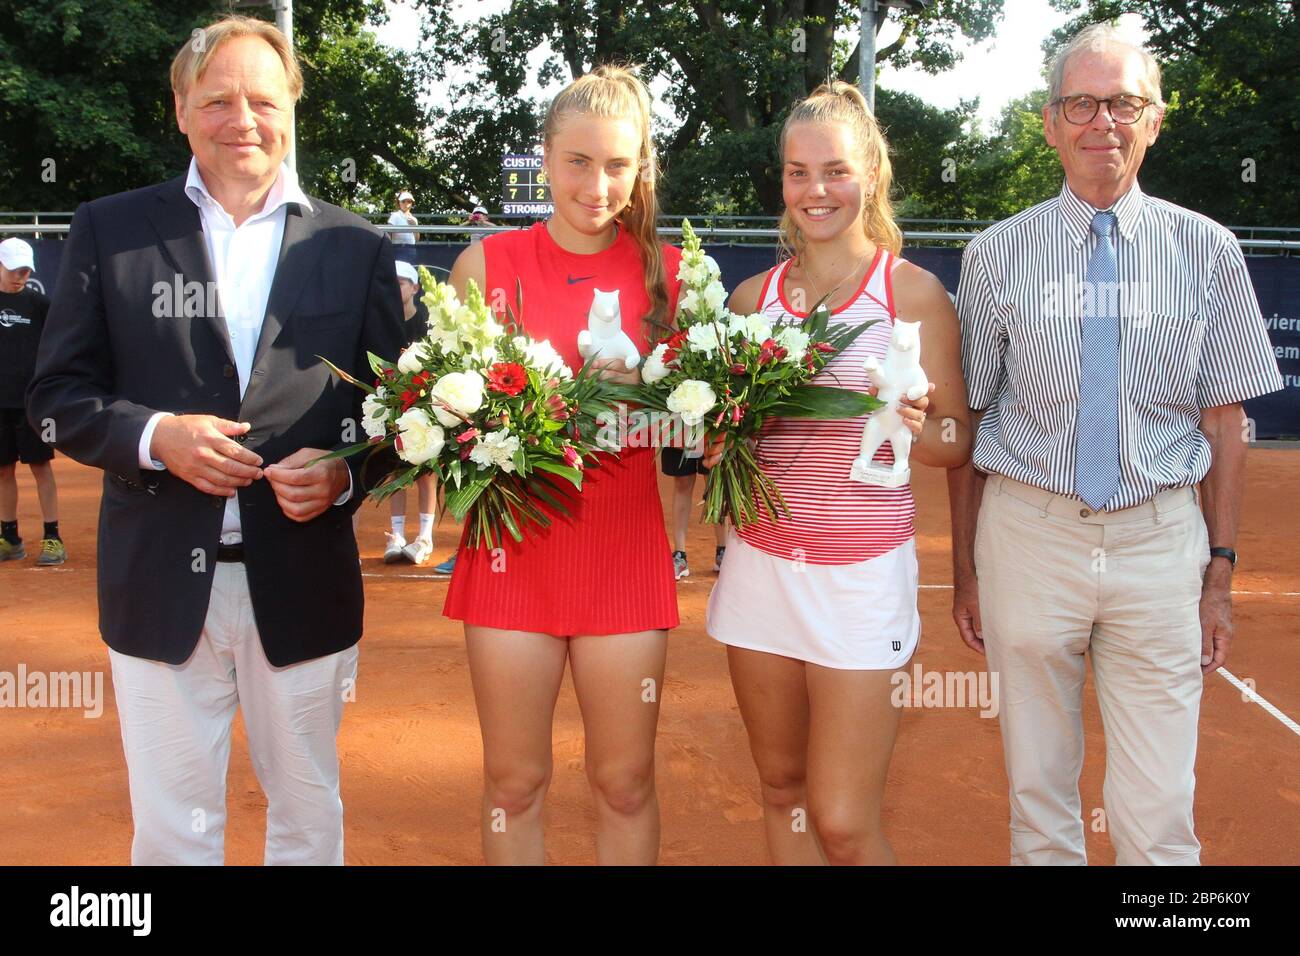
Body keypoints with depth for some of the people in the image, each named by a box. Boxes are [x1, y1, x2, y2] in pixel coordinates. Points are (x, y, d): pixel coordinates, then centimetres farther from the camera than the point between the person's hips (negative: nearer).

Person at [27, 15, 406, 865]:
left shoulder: (357, 247, 3)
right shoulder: (110, 230, 2)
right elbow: (59, 393, 3)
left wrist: (345, 474, -15)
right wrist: (155, 436, -16)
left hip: (303, 582, 1)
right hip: (161, 583, 0)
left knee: (308, 815, 17)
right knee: (172, 827, 12)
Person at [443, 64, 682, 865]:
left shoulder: (670, 272, 2)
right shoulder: (487, 262, 1)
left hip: (626, 551, 1)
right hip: (514, 546, 0)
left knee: (626, 782, 10)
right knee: (515, 783, 9)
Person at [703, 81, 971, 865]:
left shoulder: (914, 291, -3)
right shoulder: (754, 295, 9)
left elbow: (959, 442, -1)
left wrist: (915, 426, -23)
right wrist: (718, 441, -5)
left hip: (863, 573, -4)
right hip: (761, 560, 4)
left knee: (844, 826, -4)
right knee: (783, 791, 13)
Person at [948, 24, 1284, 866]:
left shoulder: (1207, 251, 3)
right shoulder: (997, 255, 1)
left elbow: (1224, 421, 5)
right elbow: (967, 423, 4)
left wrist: (1221, 573, 3)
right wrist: (966, 569, 5)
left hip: (1161, 541, 0)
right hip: (1030, 533, 0)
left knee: (1159, 813, 0)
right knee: (1039, 797, 12)